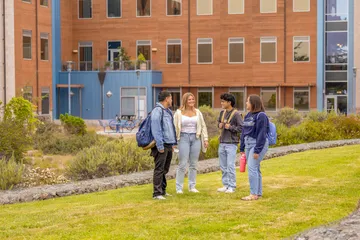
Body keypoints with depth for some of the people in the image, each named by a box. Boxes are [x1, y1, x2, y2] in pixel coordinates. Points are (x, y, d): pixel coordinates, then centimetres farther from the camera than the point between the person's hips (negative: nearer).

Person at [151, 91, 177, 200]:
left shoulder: (168, 111, 18)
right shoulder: (157, 111, -12)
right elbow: (155, 129, -17)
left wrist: (174, 143, 18)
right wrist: (160, 146, -20)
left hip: (169, 145, 9)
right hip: (162, 146, -9)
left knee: (165, 170, 14)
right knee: (159, 170, -8)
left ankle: (163, 191, 22)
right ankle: (157, 193, -6)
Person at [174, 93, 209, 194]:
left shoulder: (197, 112, 11)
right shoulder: (179, 113, 1)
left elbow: (203, 126, 13)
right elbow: (175, 127, -1)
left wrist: (205, 139, 6)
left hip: (196, 138, 4)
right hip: (184, 137, -4)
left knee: (193, 164, 7)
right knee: (182, 164, -5)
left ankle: (192, 186, 15)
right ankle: (179, 187, 1)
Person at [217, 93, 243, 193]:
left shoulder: (236, 114, -11)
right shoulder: (222, 112, 10)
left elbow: (241, 128, -13)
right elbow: (218, 122, 26)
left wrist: (230, 127, -18)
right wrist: (219, 125, 5)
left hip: (231, 143, -7)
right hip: (222, 143, 7)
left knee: (230, 166, -6)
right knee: (223, 166, 11)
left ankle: (232, 186, 1)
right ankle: (225, 185, 21)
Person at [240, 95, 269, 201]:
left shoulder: (261, 116, -13)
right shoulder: (248, 115, 13)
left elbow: (261, 134, -17)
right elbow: (244, 132, 17)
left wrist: (257, 150, -19)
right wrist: (242, 148, 16)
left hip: (258, 144, -9)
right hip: (248, 144, 9)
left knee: (252, 168, -12)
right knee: (255, 169, 11)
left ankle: (254, 194, -9)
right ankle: (259, 193, 18)